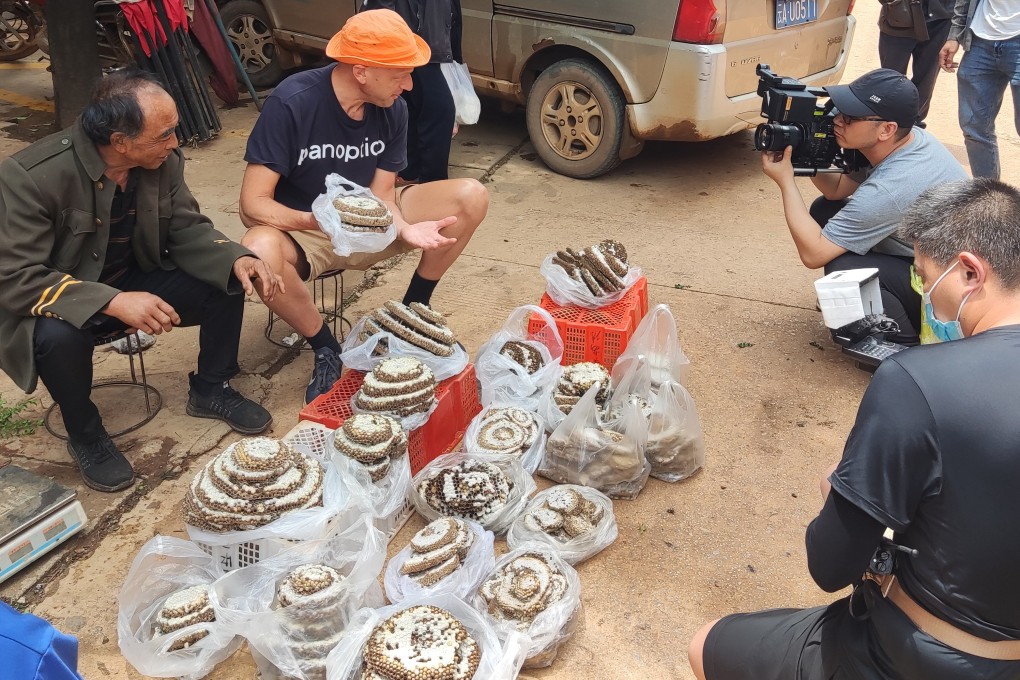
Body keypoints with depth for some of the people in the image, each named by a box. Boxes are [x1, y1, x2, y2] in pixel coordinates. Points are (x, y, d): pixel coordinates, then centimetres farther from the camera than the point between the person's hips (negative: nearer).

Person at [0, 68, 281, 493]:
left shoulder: (164, 161, -13)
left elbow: (187, 230, -3)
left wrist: (236, 259, -25)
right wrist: (114, 302, -42)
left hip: (134, 281, 5)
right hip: (54, 303, -5)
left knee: (228, 280, -12)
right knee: (59, 336, -38)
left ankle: (210, 390, 11)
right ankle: (85, 436, -6)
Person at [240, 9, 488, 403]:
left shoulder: (392, 108, -11)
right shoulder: (292, 103, -25)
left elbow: (381, 196, -8)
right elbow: (253, 205, -25)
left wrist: (405, 230, -31)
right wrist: (318, 221, -43)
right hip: (303, 231, -4)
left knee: (471, 198, -14)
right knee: (259, 252, -40)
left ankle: (413, 310, 5)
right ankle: (326, 349, -13)